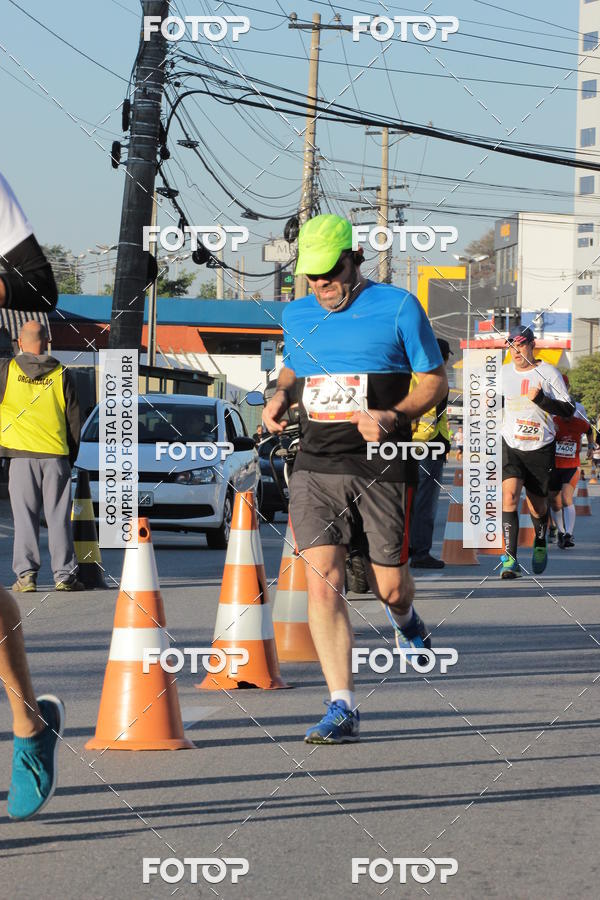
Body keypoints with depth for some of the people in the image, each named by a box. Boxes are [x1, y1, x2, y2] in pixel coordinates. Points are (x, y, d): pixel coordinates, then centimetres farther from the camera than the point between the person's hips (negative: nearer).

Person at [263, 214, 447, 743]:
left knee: (389, 586, 4)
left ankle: (405, 619, 45)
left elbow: (436, 382, 1)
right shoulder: (298, 316, 12)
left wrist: (393, 417, -16)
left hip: (382, 469, -3)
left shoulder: (397, 306, -2)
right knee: (322, 582, -12)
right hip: (316, 467, 3)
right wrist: (280, 397, 8)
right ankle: (342, 709, -10)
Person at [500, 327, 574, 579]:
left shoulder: (548, 372, -5)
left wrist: (541, 399, -21)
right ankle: (510, 559, -23)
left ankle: (540, 544, 42)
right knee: (509, 494, -19)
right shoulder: (503, 373, 6)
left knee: (537, 504, 9)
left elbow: (568, 410, -7)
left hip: (541, 448, -1)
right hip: (511, 447, 2)